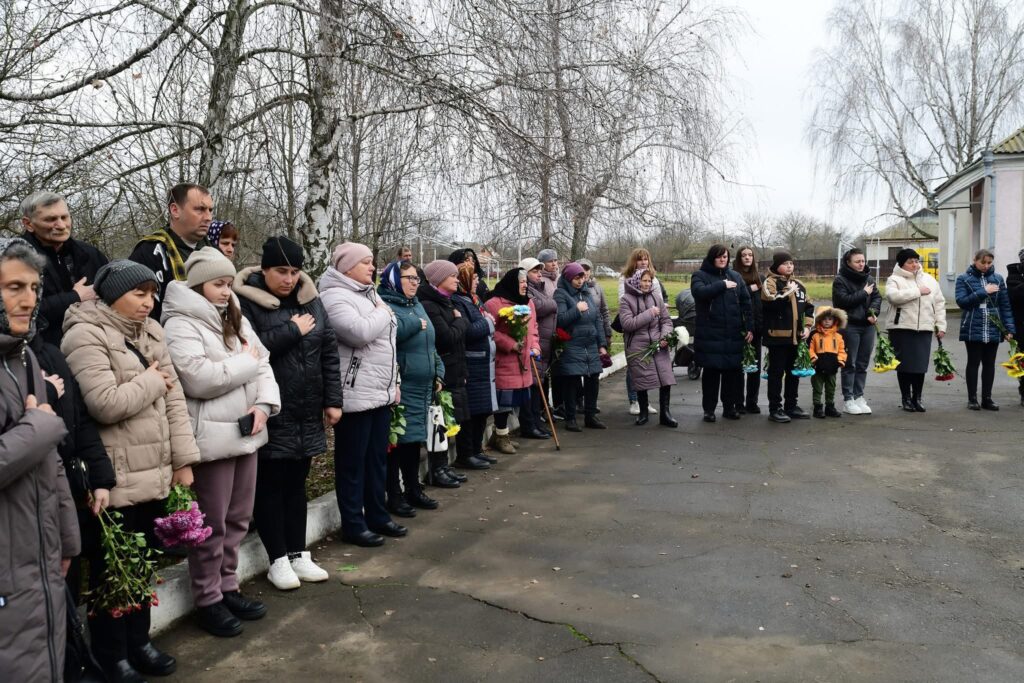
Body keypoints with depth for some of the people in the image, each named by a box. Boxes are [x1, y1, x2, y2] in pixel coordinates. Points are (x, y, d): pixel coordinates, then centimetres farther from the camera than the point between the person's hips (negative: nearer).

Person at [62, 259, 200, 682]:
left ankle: (138, 641, 34)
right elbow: (105, 404, -24)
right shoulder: (85, 337, -13)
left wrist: (183, 460, 2)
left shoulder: (149, 332, 11)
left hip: (154, 475, 7)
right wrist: (150, 380, -8)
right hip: (113, 481, -7)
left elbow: (174, 399, 7)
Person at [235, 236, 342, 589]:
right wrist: (293, 330, -15)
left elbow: (329, 351, 9)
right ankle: (278, 559, 18)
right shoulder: (246, 301, -8)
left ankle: (299, 554, 25)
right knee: (270, 485, 6)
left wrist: (333, 400, 4)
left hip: (306, 413, 5)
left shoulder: (310, 299, 8)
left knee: (296, 483, 14)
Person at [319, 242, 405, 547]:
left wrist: (393, 383, 19)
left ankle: (378, 516, 26)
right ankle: (353, 525, 11)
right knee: (353, 463, 1)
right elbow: (361, 332, -26)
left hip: (380, 393, 9)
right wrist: (383, 313, -8)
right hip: (355, 396, -9)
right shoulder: (334, 296, -12)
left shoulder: (369, 294, 17)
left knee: (377, 459, 15)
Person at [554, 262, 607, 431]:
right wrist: (577, 309, -18)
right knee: (571, 383, -1)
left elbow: (598, 320, 16)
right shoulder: (561, 294, -5)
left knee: (592, 381, 9)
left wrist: (602, 344, 13)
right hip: (571, 348, -6)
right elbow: (560, 319, -16)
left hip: (591, 347, 6)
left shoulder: (587, 293, 14)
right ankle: (570, 419, 12)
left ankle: (590, 416, 22)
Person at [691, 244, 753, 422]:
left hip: (733, 334, 3)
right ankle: (709, 409, 12)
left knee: (732, 371, 5)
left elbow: (746, 303, 9)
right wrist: (722, 285, -14)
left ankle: (730, 407, 19)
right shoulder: (700, 276, 3)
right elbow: (700, 292, -19)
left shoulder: (735, 276, 12)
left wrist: (749, 327, 1)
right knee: (711, 371, 1)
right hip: (710, 334, -3)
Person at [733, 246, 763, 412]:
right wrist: (750, 289, -12)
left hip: (756, 326, 5)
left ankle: (752, 402, 15)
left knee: (755, 366, 7)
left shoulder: (759, 277, 14)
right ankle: (738, 403, 8)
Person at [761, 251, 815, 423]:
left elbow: (808, 306, 18)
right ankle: (775, 409, 4)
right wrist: (789, 291, -13)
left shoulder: (799, 284, 15)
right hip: (778, 336, -7)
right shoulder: (770, 282, -6)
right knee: (776, 373, -2)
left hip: (796, 336, 7)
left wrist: (807, 326, 5)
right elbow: (771, 302, -25)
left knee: (794, 372, 14)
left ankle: (791, 406, 25)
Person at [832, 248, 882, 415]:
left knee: (863, 364, 9)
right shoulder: (840, 280, -6)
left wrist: (873, 311, -10)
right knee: (850, 364, -3)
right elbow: (843, 300, -18)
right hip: (849, 325, -6)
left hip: (868, 326, 6)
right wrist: (864, 293, -10)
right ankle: (848, 400, 2)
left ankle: (859, 396, 17)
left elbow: (877, 297, 9)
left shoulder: (869, 279, 13)